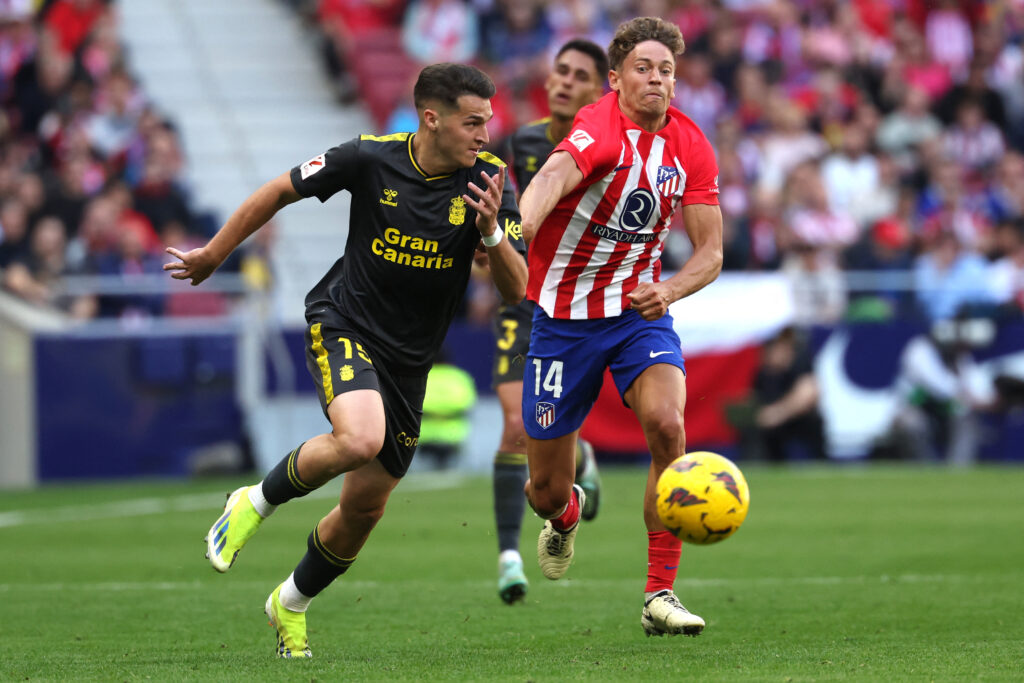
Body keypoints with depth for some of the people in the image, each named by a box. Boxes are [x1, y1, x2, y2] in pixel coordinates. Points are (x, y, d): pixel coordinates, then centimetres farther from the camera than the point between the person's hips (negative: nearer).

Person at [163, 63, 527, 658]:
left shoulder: (488, 180, -11)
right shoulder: (370, 158, -15)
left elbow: (516, 290, -13)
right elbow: (281, 191, 1)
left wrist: (492, 230, -32)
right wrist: (215, 254, 9)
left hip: (410, 358, 4)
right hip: (344, 325, -4)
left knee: (366, 506, 9)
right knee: (360, 438, -33)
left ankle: (293, 604, 36)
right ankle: (255, 505, -6)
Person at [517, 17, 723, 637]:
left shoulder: (690, 146, -4)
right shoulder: (601, 128, -21)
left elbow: (710, 252, -1)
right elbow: (555, 176, -44)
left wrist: (669, 290, -23)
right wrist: (518, 230, -66)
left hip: (640, 311, 3)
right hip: (564, 317, -3)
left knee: (667, 425, -26)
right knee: (547, 490, 5)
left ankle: (661, 595, -16)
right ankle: (566, 516, 47)